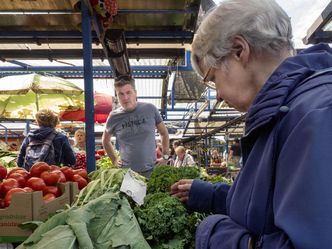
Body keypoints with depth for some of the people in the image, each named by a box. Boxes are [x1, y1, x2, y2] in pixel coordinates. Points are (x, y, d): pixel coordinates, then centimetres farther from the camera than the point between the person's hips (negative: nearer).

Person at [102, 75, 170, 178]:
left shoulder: (150, 109, -3)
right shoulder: (114, 117, -1)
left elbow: (164, 133, 11)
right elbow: (105, 140, 18)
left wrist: (165, 156, 7)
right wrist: (114, 160, 10)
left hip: (151, 170, 0)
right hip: (126, 172, 0)